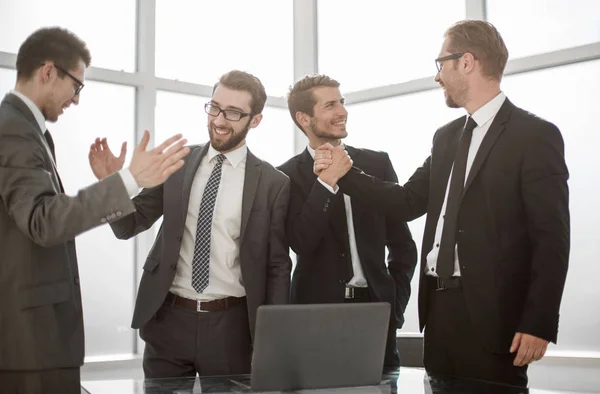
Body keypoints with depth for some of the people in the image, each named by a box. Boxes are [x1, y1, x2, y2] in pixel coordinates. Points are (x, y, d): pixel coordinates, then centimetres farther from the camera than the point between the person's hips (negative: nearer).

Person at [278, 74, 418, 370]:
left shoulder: (377, 163, 6)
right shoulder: (288, 176, -1)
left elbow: (403, 244, 11)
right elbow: (302, 243, -14)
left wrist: (395, 304, 4)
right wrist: (326, 180, -17)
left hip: (376, 307, 2)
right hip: (316, 312, -2)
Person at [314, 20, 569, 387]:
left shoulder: (535, 135, -7)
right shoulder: (446, 137, 15)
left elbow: (551, 238, -11)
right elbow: (409, 201, 14)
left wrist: (539, 324, -15)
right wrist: (345, 173, 8)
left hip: (491, 313, -6)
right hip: (439, 306, 7)